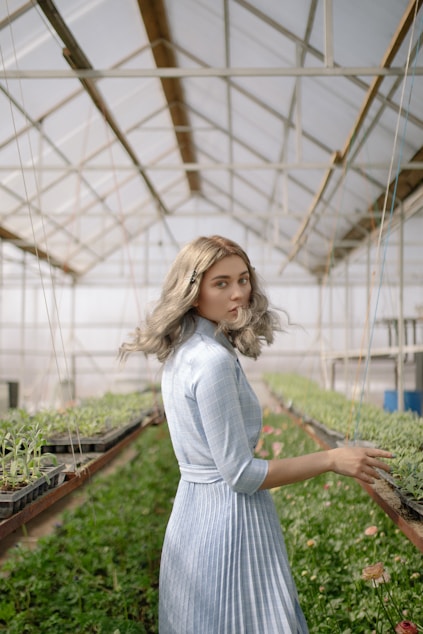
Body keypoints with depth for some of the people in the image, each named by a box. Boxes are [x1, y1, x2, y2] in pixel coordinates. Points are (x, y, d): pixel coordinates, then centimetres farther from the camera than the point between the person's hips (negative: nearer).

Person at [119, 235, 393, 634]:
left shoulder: (181, 353, 7)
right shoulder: (214, 360, -22)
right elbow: (241, 474, -21)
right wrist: (331, 459, -15)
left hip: (192, 509, 10)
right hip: (229, 517, -10)